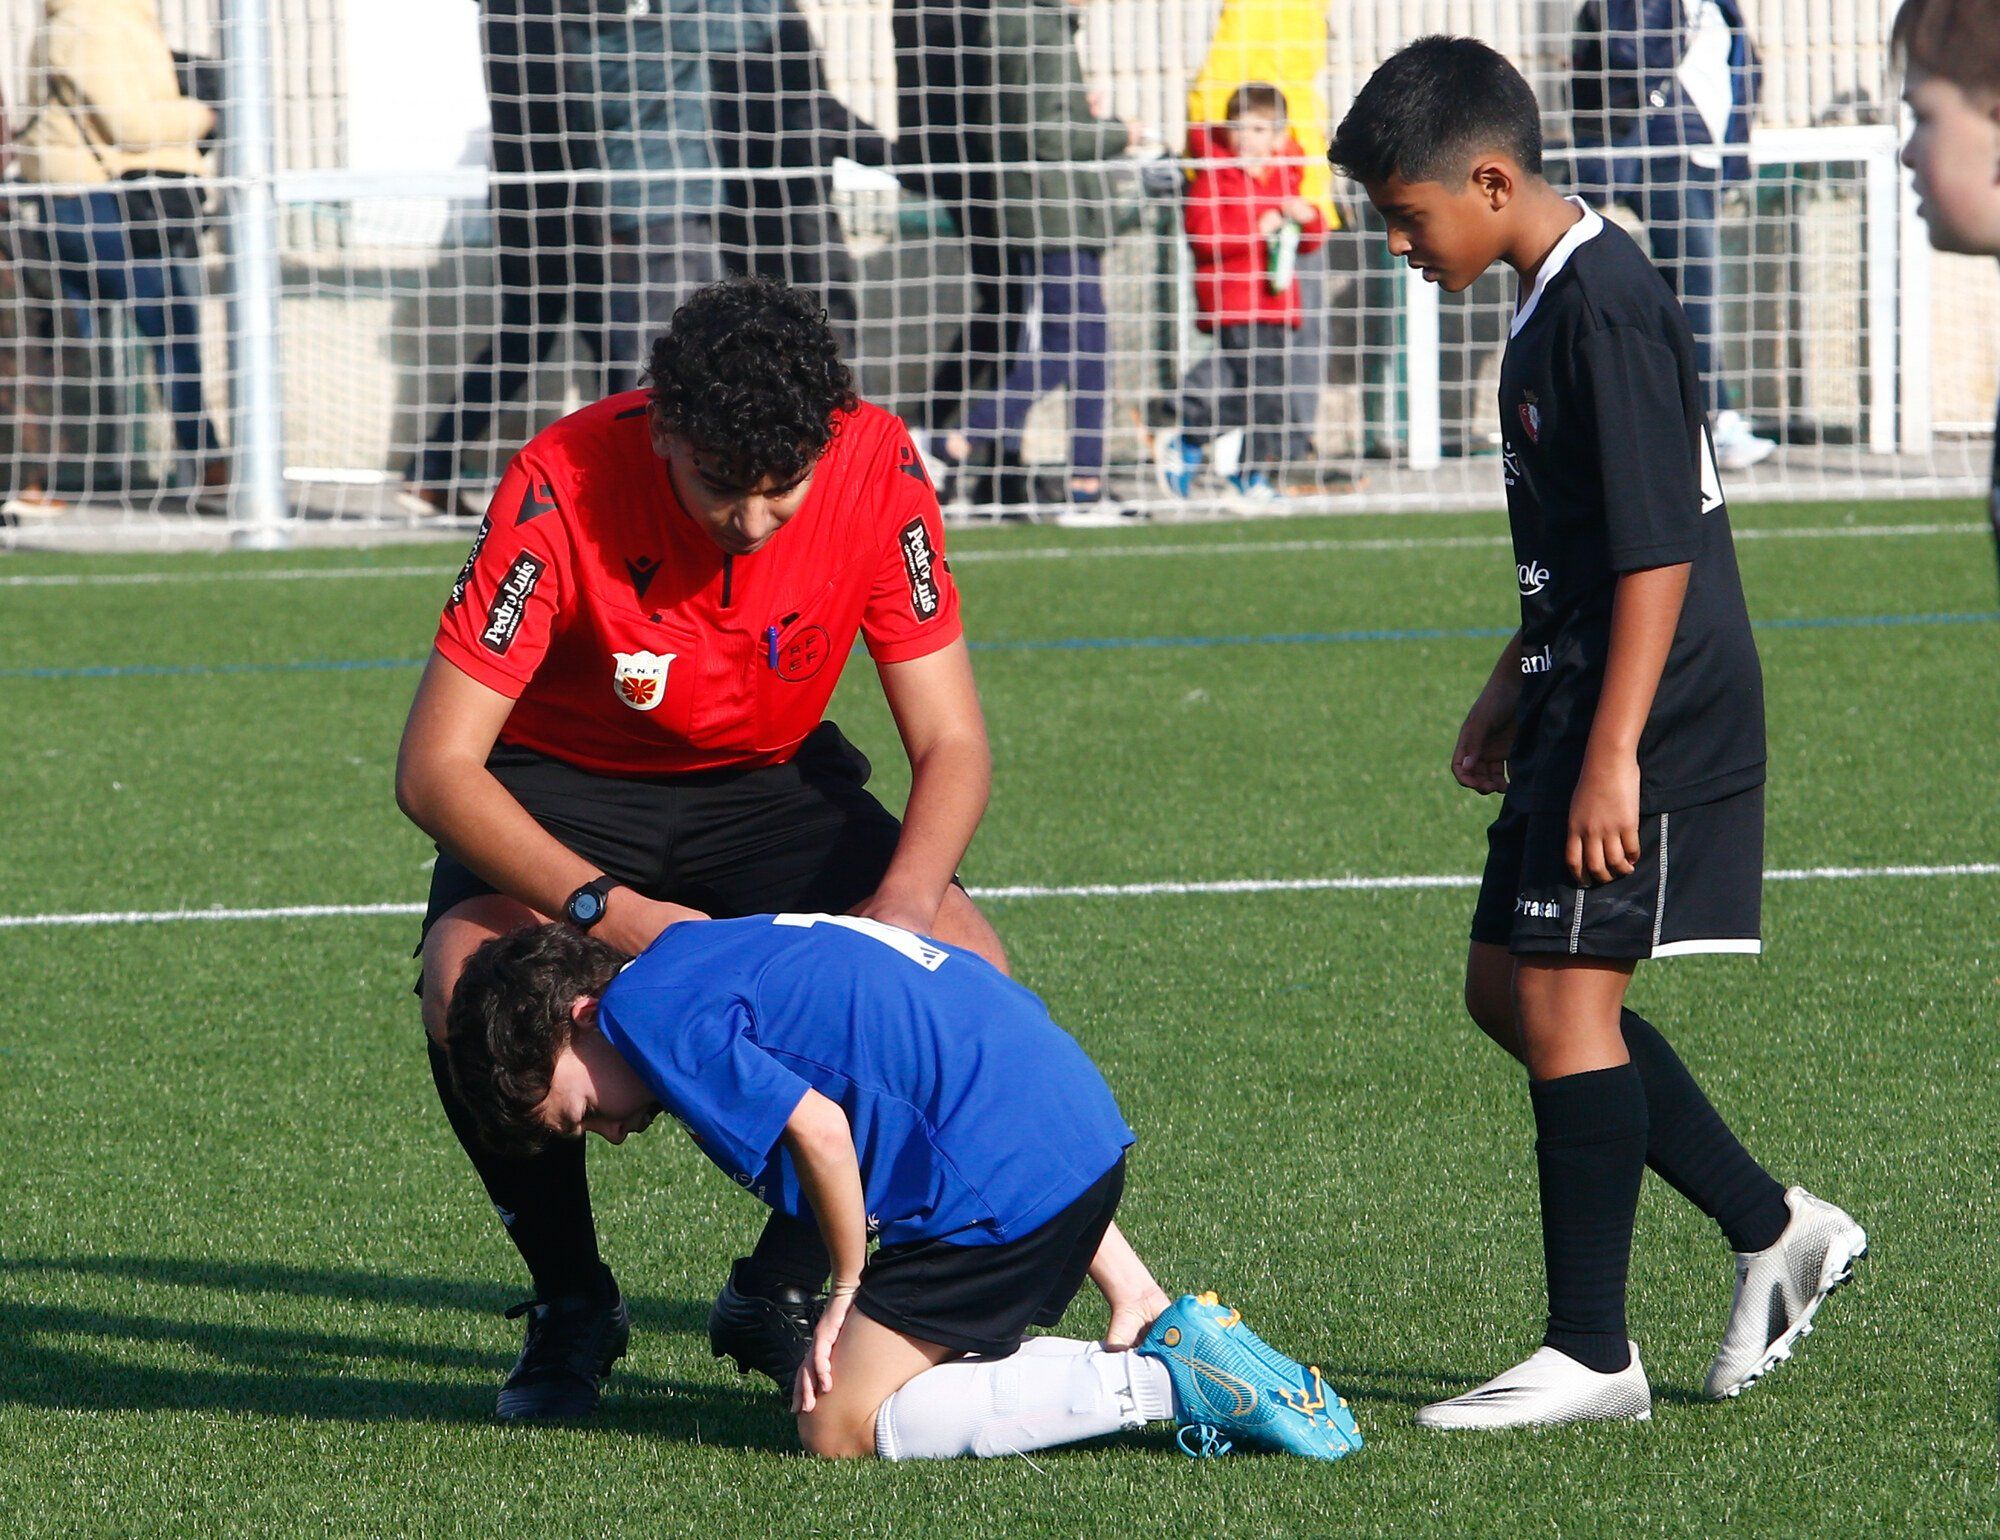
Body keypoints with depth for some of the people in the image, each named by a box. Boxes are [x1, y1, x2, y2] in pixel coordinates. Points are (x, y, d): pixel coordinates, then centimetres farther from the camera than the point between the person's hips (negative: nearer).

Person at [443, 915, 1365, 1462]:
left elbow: (818, 1129, -17)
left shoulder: (647, 1013, -5)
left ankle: (1170, 1382, -11)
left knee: (841, 1430, -7)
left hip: (1005, 1173, -10)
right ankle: (1162, 1333, 8)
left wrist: (849, 1290, 0)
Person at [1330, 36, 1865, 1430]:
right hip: (1583, 696, 11)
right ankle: (1773, 1227, 19)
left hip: (1647, 714, -11)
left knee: (1565, 997, -9)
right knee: (1510, 990, 13)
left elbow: (1658, 547, -22)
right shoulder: (1555, 298, 13)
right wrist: (1516, 688, 28)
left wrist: (1612, 754, -24)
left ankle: (1591, 1356, -3)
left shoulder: (1605, 307, -19)